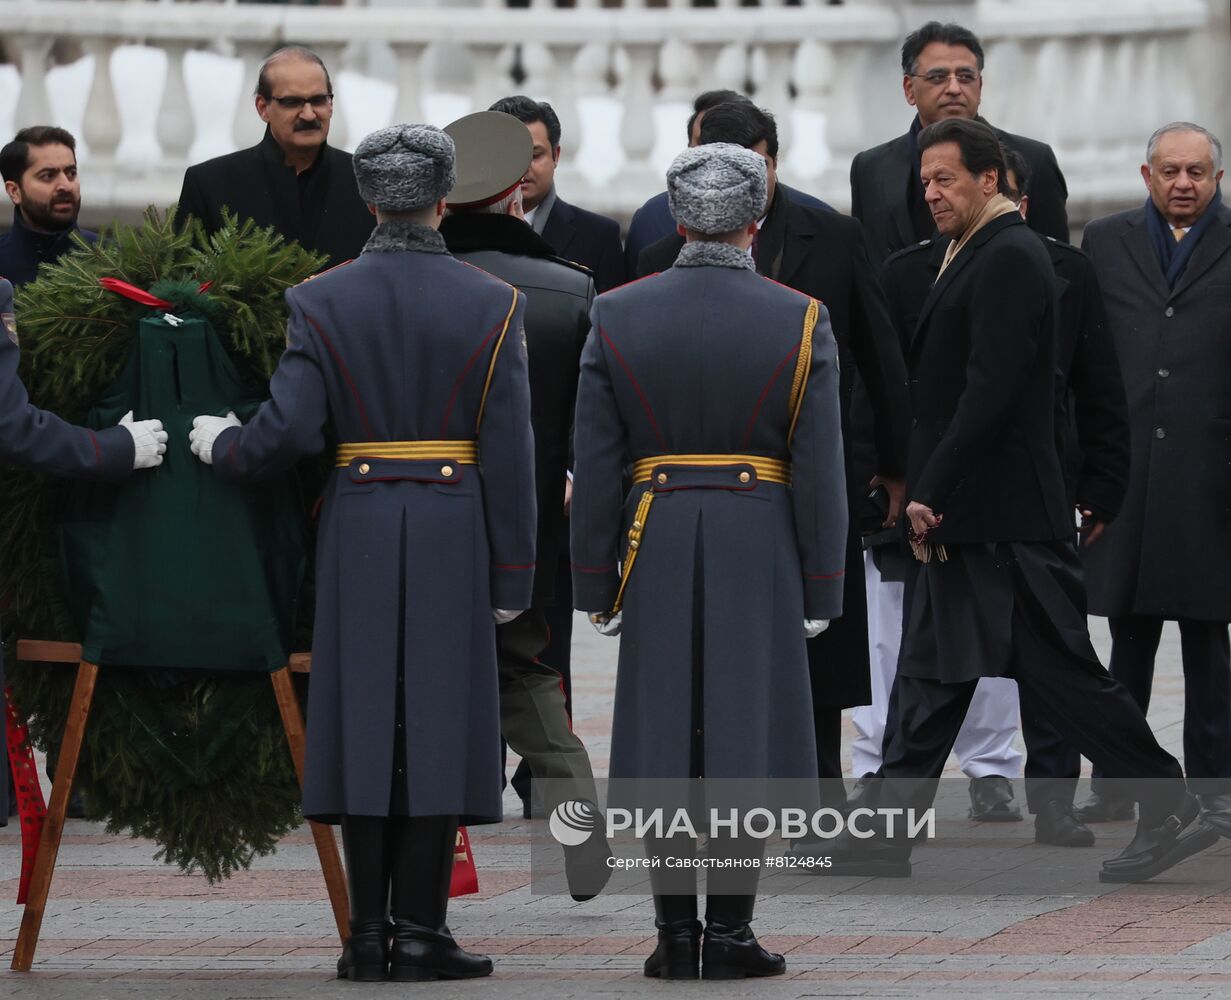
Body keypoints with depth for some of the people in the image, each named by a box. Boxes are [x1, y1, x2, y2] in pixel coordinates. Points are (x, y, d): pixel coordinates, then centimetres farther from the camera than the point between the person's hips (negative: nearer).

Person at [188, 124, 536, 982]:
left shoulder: (323, 302, -2)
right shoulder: (490, 305, -2)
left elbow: (290, 432, -8)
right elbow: (509, 451, -4)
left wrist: (222, 445, 13)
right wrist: (513, 572, 1)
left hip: (358, 528, 1)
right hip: (454, 530, -1)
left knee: (365, 716, 4)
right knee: (439, 715, 2)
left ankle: (368, 933, 4)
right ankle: (420, 928, -1)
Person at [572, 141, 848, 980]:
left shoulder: (615, 319, -1)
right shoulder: (800, 322, -4)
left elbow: (596, 468, 0)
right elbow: (821, 470, -4)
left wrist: (597, 586, 5)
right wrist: (820, 589, 2)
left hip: (656, 556, 1)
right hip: (761, 555, -1)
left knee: (664, 739, 4)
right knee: (746, 737, 2)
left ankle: (675, 933, 5)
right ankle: (731, 932, 1)